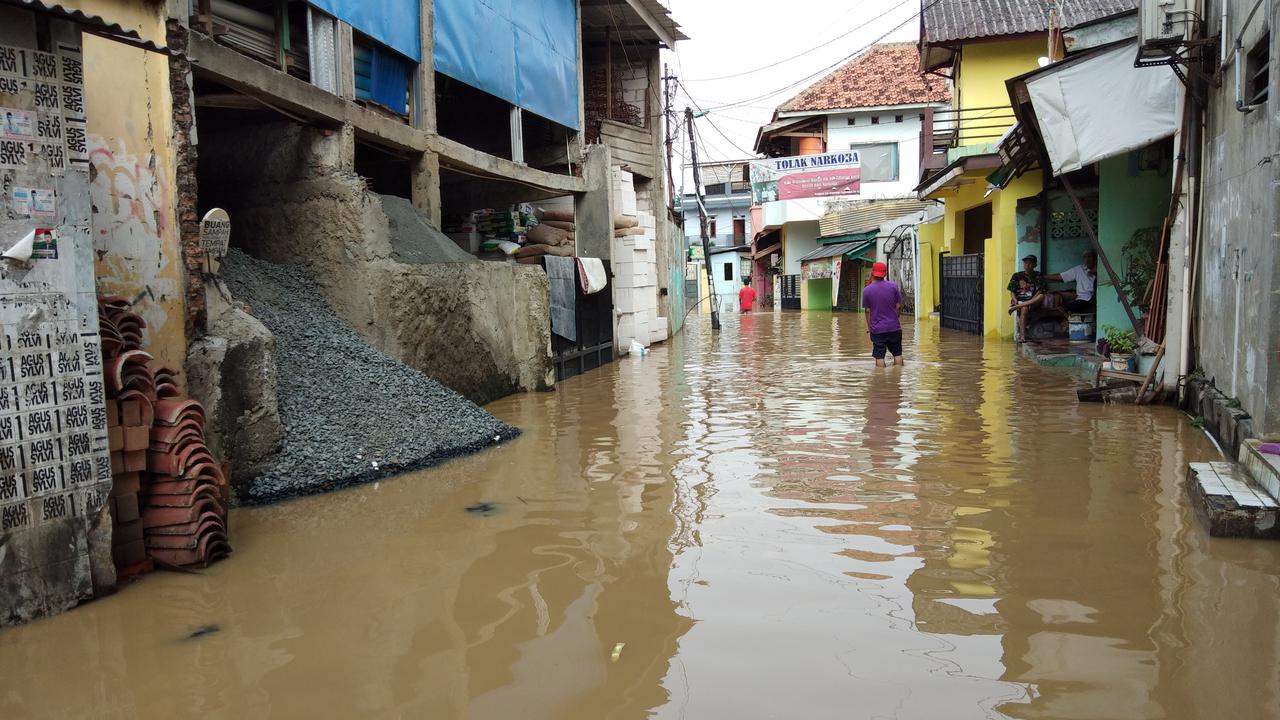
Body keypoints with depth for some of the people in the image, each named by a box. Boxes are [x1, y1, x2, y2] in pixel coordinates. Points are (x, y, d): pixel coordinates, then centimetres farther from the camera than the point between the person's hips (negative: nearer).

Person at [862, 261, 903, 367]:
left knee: (879, 356, 3)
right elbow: (899, 306, 0)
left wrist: (869, 327, 9)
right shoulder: (893, 286, -4)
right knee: (897, 354, 15)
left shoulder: (866, 290, -6)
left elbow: (868, 311, -1)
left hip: (877, 329, -1)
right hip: (894, 327, 1)